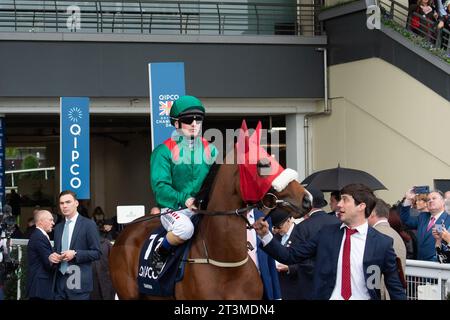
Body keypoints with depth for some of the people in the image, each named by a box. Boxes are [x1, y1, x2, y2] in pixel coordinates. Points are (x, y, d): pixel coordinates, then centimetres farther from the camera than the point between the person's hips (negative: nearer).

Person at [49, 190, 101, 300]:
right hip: (60, 281, 5)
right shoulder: (58, 227, 17)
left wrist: (75, 254, -17)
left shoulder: (88, 225, -2)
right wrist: (52, 256, 1)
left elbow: (96, 253, -5)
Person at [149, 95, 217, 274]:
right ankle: (159, 254, -7)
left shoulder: (210, 150, 12)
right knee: (185, 228, -36)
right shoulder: (165, 151, -2)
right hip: (173, 209, -4)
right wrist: (183, 200, -27)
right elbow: (160, 186, -12)